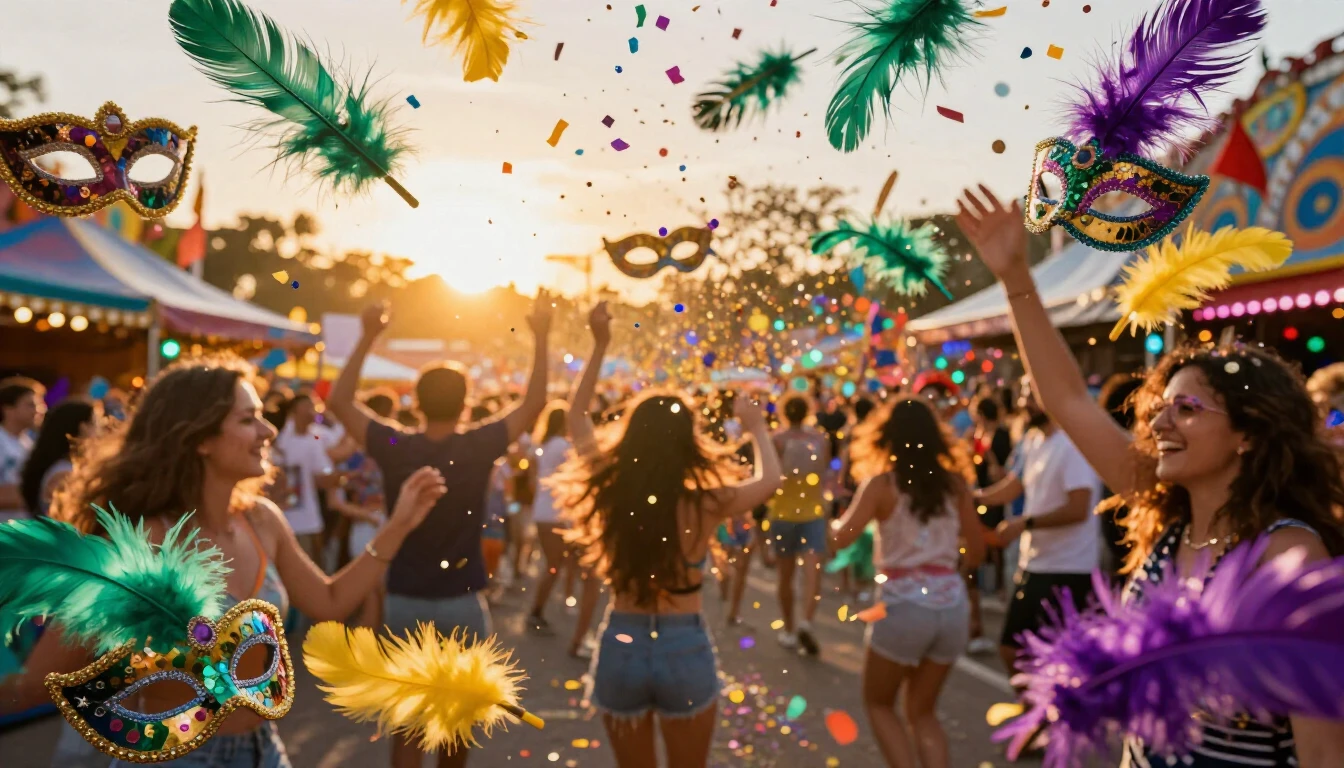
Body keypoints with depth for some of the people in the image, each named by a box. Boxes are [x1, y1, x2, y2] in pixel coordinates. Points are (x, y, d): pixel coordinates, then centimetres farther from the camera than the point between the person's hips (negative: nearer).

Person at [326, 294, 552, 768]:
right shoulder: (479, 447, -12)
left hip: (403, 601, 1)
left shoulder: (394, 446, -9)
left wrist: (367, 338, 1)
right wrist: (541, 338, -2)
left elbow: (339, 402, 2)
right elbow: (535, 403, -4)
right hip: (462, 602, -1)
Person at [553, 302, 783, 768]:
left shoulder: (609, 494, -10)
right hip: (684, 650, -2)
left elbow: (576, 415, 5)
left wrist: (600, 344, 6)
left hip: (621, 647, 2)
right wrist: (756, 426, 18)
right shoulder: (705, 505, -15)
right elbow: (770, 477, 3)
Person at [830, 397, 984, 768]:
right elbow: (977, 548, 10)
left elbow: (842, 538, -13)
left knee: (878, 703, 19)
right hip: (951, 607, 4)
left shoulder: (881, 483, -6)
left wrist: (834, 522, 10)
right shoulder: (954, 481, 5)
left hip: (904, 606, -4)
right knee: (923, 711, 22)